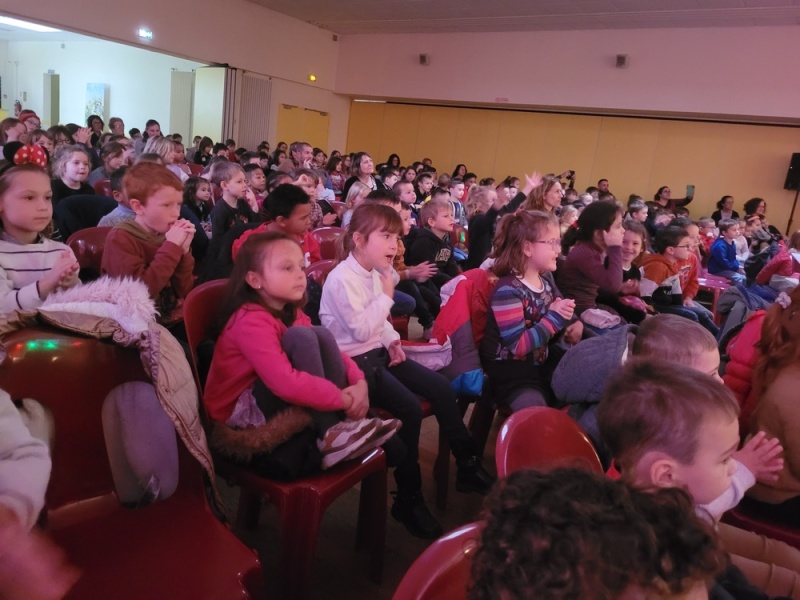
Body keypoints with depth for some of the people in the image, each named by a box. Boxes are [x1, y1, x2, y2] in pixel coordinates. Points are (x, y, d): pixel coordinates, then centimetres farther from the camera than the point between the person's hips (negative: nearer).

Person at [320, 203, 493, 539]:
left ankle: (468, 466, 16)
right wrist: (387, 296, -19)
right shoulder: (342, 278, -18)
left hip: (378, 352, 9)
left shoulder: (374, 274, 9)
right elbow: (361, 329, -24)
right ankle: (408, 499, -7)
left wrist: (393, 341, 4)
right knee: (410, 408, -24)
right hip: (354, 361, -9)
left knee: (441, 387, 1)